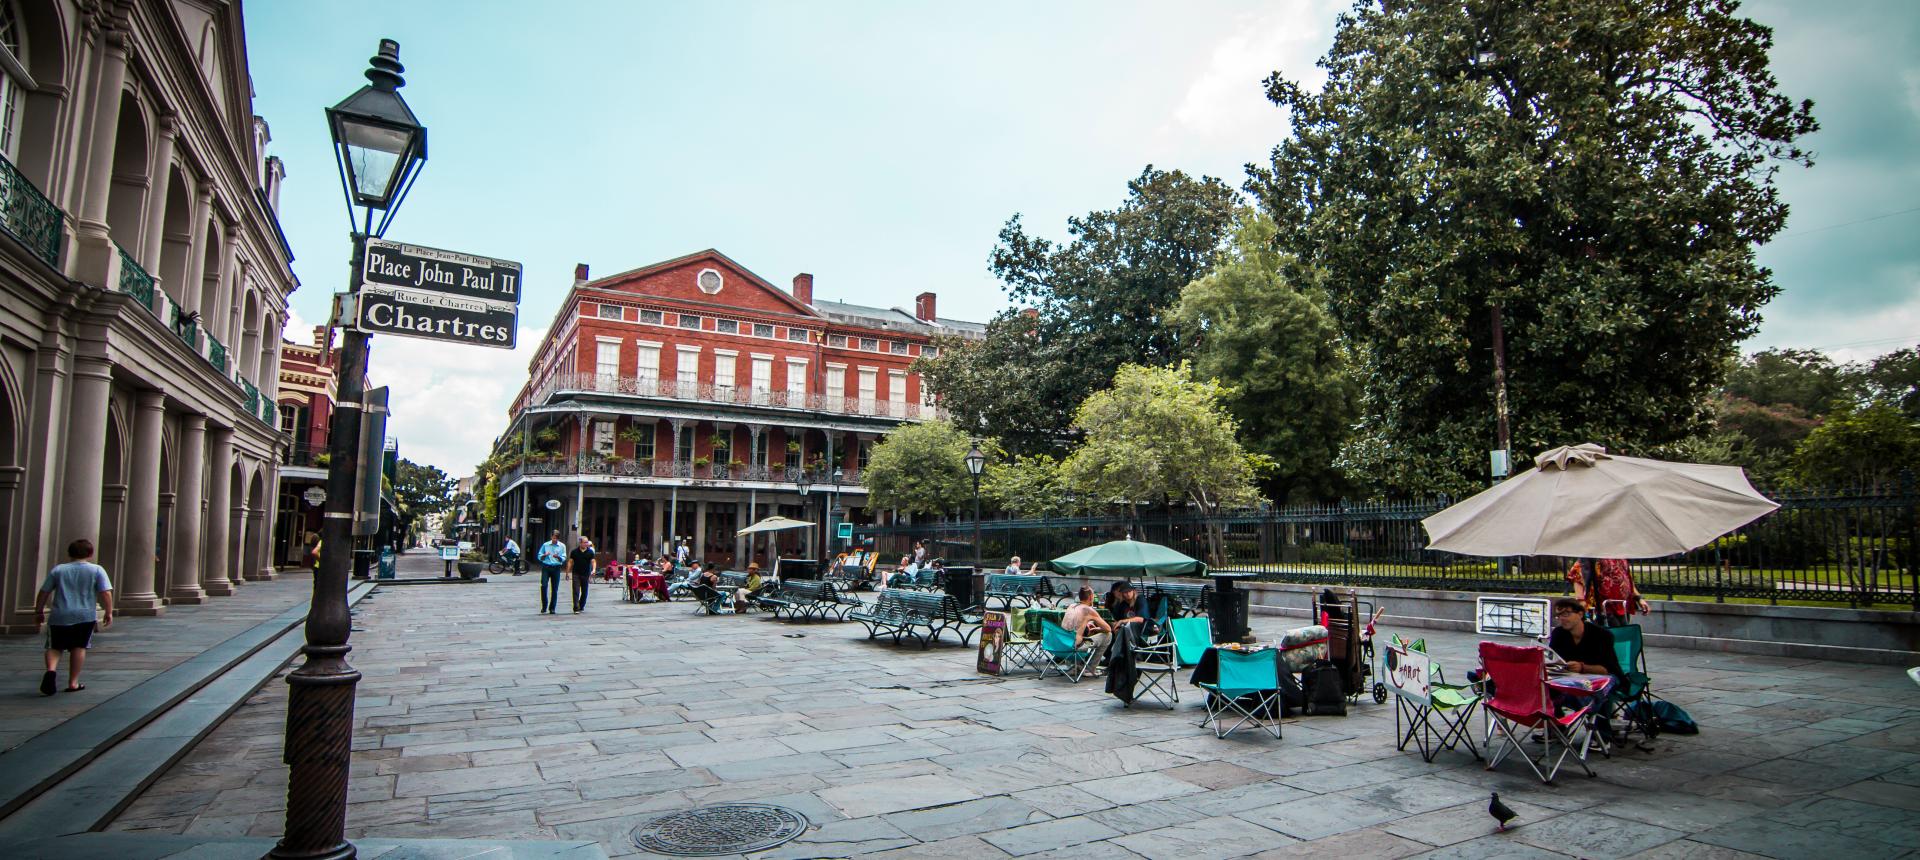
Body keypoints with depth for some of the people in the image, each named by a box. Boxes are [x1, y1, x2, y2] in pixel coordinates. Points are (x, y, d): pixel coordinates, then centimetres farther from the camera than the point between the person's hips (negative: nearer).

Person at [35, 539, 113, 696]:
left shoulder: (57, 570, 7)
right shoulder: (97, 570, 1)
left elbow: (43, 593, 9)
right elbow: (106, 593, -5)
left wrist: (38, 611, 21)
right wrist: (108, 612, 2)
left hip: (59, 616, 1)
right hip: (84, 616, -1)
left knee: (54, 647, 11)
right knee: (79, 648, 7)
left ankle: (51, 670, -16)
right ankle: (73, 682, 6)